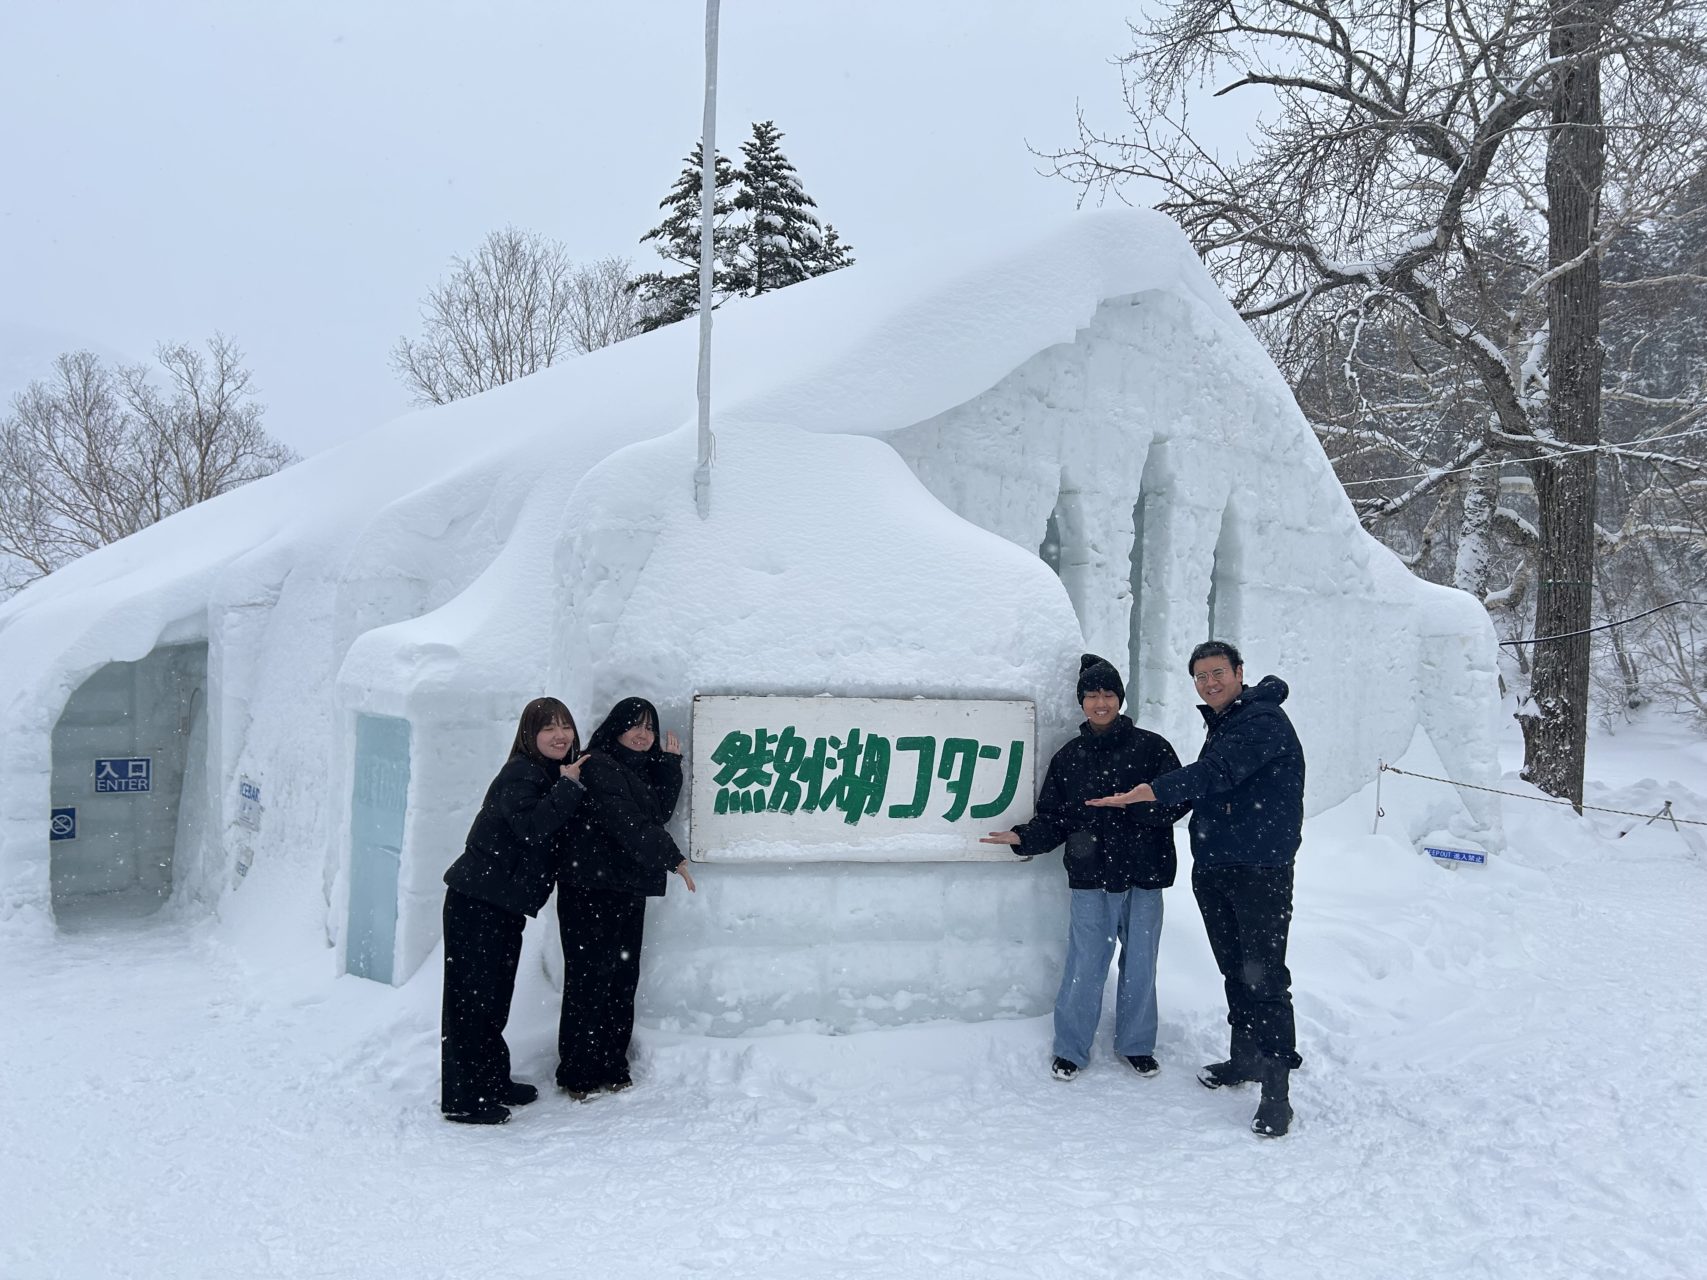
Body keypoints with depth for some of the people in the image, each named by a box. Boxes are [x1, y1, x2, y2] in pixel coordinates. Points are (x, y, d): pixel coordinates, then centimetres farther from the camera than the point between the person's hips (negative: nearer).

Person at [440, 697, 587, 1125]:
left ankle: (492, 1083, 30)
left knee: (495, 997, 18)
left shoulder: (555, 775, 14)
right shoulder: (520, 774, -14)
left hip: (506, 904, 9)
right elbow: (531, 825, -29)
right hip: (476, 901, -9)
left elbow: (563, 842, 15)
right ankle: (463, 1098, 3)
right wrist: (568, 787, -23)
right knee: (471, 998, -3)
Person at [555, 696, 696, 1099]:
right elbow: (626, 822, -14)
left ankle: (611, 1069, 13)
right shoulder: (596, 766, -7)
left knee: (623, 979, 6)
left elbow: (659, 812, 8)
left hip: (628, 890, 8)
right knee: (591, 979, -6)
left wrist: (670, 763, 4)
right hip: (591, 889, -8)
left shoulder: (640, 770, 20)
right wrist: (671, 857, -11)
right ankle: (578, 1076, 0)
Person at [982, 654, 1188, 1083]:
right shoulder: (1068, 758, 7)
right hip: (1091, 876, 0)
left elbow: (1179, 799, -4)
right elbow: (1054, 818, 6)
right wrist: (1024, 837, -11)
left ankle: (1136, 1044, 28)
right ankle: (1070, 1048, 15)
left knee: (1140, 965, 10)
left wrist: (1136, 808, -20)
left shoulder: (1151, 747, 1)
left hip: (1143, 875, 0)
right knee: (1084, 967, -1)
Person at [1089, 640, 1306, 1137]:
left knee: (1265, 976, -10)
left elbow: (1216, 774, -25)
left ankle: (1276, 1089, -7)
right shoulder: (1220, 725, 19)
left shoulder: (1265, 720, -12)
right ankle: (1245, 1056, 31)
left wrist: (1144, 793, -27)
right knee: (1234, 970, 17)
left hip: (1261, 871, -9)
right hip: (1213, 870, 9)